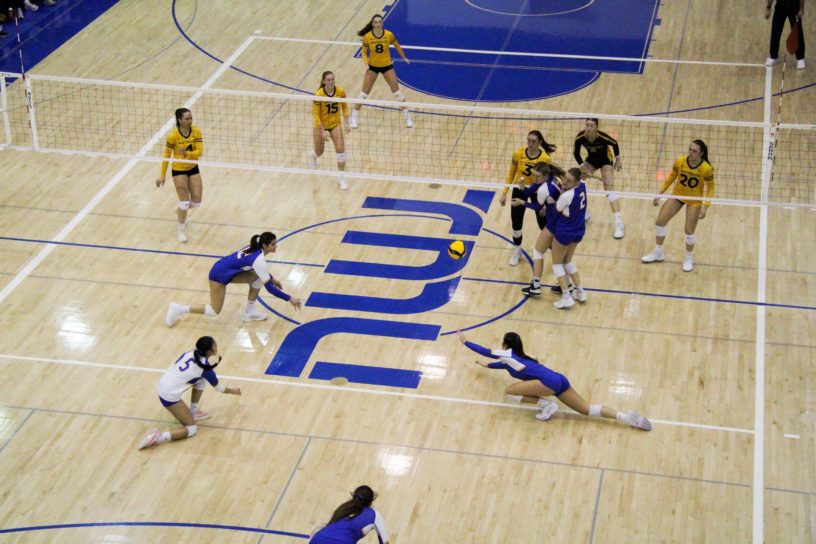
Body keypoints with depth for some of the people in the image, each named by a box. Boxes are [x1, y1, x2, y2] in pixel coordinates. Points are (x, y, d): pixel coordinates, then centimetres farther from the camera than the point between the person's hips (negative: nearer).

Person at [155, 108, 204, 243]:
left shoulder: (196, 131, -12)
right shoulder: (173, 135, -20)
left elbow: (199, 151, -19)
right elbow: (166, 155, -11)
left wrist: (187, 153, -38)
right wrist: (163, 175, -9)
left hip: (193, 168, 4)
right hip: (178, 170, -4)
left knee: (196, 202, 6)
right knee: (185, 201, -5)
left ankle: (181, 211, 40)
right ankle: (181, 230, 16)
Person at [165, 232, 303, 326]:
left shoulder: (256, 248, -2)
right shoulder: (259, 260, -27)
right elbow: (269, 288, -23)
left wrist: (272, 279, 22)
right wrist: (290, 299, -18)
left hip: (229, 271, 9)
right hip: (219, 274, -9)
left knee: (257, 277, 1)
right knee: (214, 311, 2)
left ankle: (249, 312, 12)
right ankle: (179, 309, 11)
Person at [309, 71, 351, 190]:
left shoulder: (340, 91, -15)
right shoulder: (318, 94, -25)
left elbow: (345, 107, 2)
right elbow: (315, 114, -18)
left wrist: (346, 123, -6)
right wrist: (323, 131, -22)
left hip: (335, 124, 2)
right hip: (321, 125, -2)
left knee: (340, 149, -14)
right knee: (319, 152, 15)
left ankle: (342, 179, -4)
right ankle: (312, 155, 56)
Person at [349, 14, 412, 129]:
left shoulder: (389, 35, -15)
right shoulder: (367, 37, -16)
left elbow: (397, 46, 4)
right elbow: (364, 52, -4)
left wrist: (404, 58, 16)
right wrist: (366, 64, -20)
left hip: (387, 66, 0)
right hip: (372, 67, 0)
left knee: (396, 91, 4)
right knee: (364, 92, 2)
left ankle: (407, 116, 16)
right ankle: (354, 117, 15)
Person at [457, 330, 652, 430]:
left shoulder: (507, 354, 9)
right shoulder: (517, 357, 30)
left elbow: (483, 350, 21)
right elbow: (505, 365, 53)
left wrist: (464, 341, 36)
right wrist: (487, 365, 63)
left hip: (549, 381, -9)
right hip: (559, 380, 9)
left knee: (509, 392, -5)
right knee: (587, 409, 4)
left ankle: (547, 405, -6)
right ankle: (627, 417, -9)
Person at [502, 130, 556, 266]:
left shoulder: (545, 158, -23)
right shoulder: (518, 154, -18)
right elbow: (511, 174, -3)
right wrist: (504, 193, -4)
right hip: (519, 190, 2)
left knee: (544, 224, 3)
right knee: (516, 223, 8)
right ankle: (517, 251, 32)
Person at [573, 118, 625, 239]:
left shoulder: (602, 136, -32)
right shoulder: (580, 137, -25)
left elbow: (615, 144, -11)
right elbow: (576, 153, -9)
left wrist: (618, 159, -1)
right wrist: (583, 167, -19)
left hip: (605, 159, -4)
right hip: (591, 159, 5)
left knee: (609, 190, -18)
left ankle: (619, 224, -22)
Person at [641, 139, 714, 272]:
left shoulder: (706, 168, -27)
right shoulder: (680, 161, -20)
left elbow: (710, 188, -12)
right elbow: (672, 176, -2)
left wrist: (705, 206, -20)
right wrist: (660, 193, 1)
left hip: (694, 200, -3)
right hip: (678, 195, 3)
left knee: (689, 231, -1)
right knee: (660, 222, 3)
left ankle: (689, 258, 29)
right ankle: (658, 252, 27)